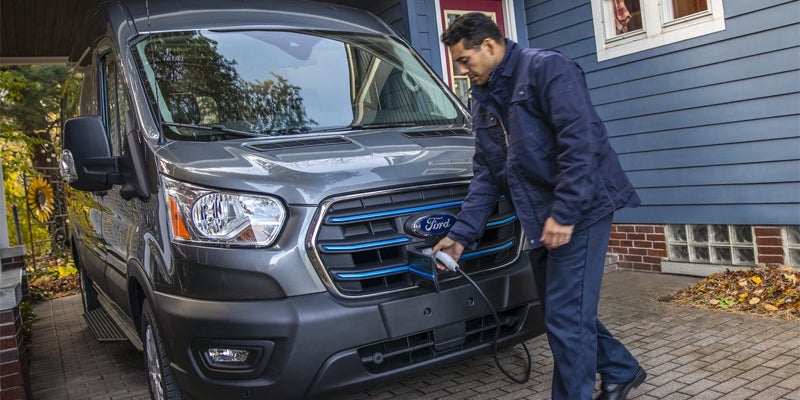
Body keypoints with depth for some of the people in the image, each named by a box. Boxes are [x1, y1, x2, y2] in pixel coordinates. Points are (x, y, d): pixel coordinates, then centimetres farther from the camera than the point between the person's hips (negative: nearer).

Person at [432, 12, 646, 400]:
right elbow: (486, 176, 12)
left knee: (567, 316, -6)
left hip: (580, 209, -8)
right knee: (563, 311, 16)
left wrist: (564, 214, -24)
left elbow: (580, 142, -20)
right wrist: (461, 235, 3)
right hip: (538, 220, 9)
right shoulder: (483, 101, 14)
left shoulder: (546, 68, -10)